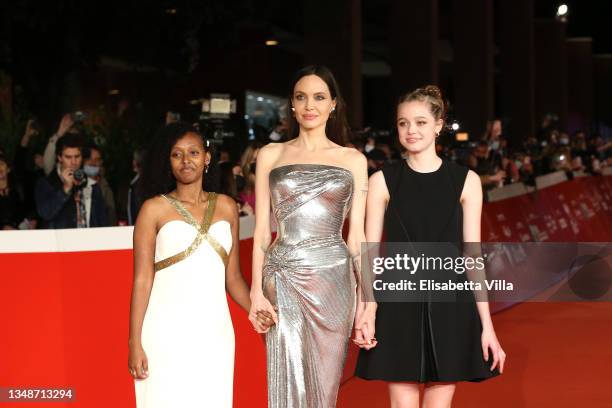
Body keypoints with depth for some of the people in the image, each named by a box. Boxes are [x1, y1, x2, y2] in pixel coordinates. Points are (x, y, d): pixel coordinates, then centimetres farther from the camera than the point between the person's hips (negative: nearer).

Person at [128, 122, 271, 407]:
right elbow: (142, 280, -1)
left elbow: (233, 276, 13)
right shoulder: (155, 209, 1)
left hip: (214, 330, 3)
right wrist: (135, 342, -6)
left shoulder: (226, 207, 11)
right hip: (167, 330, -3)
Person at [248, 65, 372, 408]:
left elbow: (357, 234, 7)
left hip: (333, 277, 0)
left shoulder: (353, 159, 9)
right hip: (283, 278, 0)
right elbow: (262, 230, 6)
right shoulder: (271, 155, 9)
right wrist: (256, 291, -4)